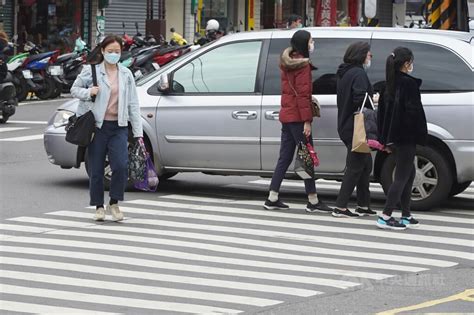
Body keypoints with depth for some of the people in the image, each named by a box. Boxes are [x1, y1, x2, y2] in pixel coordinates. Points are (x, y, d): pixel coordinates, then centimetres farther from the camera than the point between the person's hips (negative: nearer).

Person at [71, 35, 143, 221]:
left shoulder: (126, 74, 10)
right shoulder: (91, 71, 1)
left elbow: (133, 105, 10)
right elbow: (74, 89, 9)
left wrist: (138, 132, 5)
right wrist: (88, 92, -13)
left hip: (119, 127, 2)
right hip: (97, 126, -1)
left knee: (121, 166, -13)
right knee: (96, 170, 3)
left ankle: (114, 203, 5)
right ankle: (99, 207, 17)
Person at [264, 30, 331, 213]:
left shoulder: (287, 63, 16)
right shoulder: (303, 65, -13)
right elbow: (302, 94, -17)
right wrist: (307, 120, -18)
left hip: (286, 115, 9)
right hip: (297, 117, -9)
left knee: (285, 158, 11)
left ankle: (272, 199, 10)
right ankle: (313, 201, -3)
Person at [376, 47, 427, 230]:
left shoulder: (390, 85, 11)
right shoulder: (409, 84, -14)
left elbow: (382, 112, 13)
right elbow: (413, 111, -19)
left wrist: (386, 139, 16)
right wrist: (420, 136, -13)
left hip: (393, 137, 9)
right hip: (406, 138, -9)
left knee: (409, 174, 18)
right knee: (402, 177, -4)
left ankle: (406, 216, 20)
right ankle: (385, 217, -8)